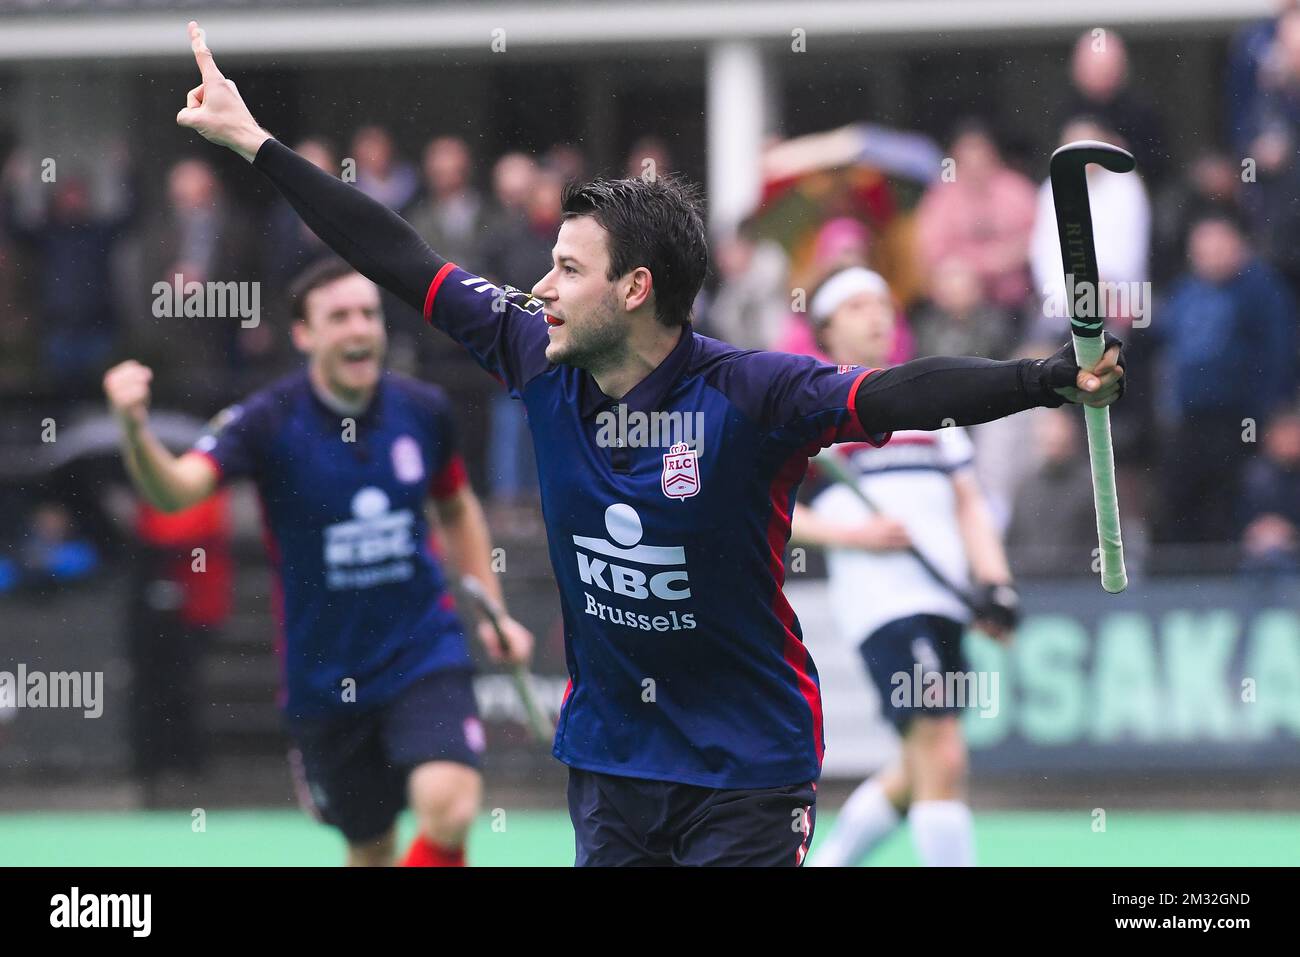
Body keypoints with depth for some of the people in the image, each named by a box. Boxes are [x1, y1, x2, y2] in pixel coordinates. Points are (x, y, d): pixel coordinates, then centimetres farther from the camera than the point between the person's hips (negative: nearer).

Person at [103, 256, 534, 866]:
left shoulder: (423, 411, -4)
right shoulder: (269, 422, -15)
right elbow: (173, 490, -33)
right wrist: (135, 431, -53)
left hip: (423, 657, 1)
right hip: (323, 674, -1)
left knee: (449, 811, -24)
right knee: (370, 850, 11)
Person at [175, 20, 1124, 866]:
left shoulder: (751, 394, -18)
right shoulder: (541, 363, -2)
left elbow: (902, 393, -30)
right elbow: (403, 261, 5)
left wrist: (1054, 379, -46)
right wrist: (254, 142, 10)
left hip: (744, 771, -5)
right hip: (608, 758, 5)